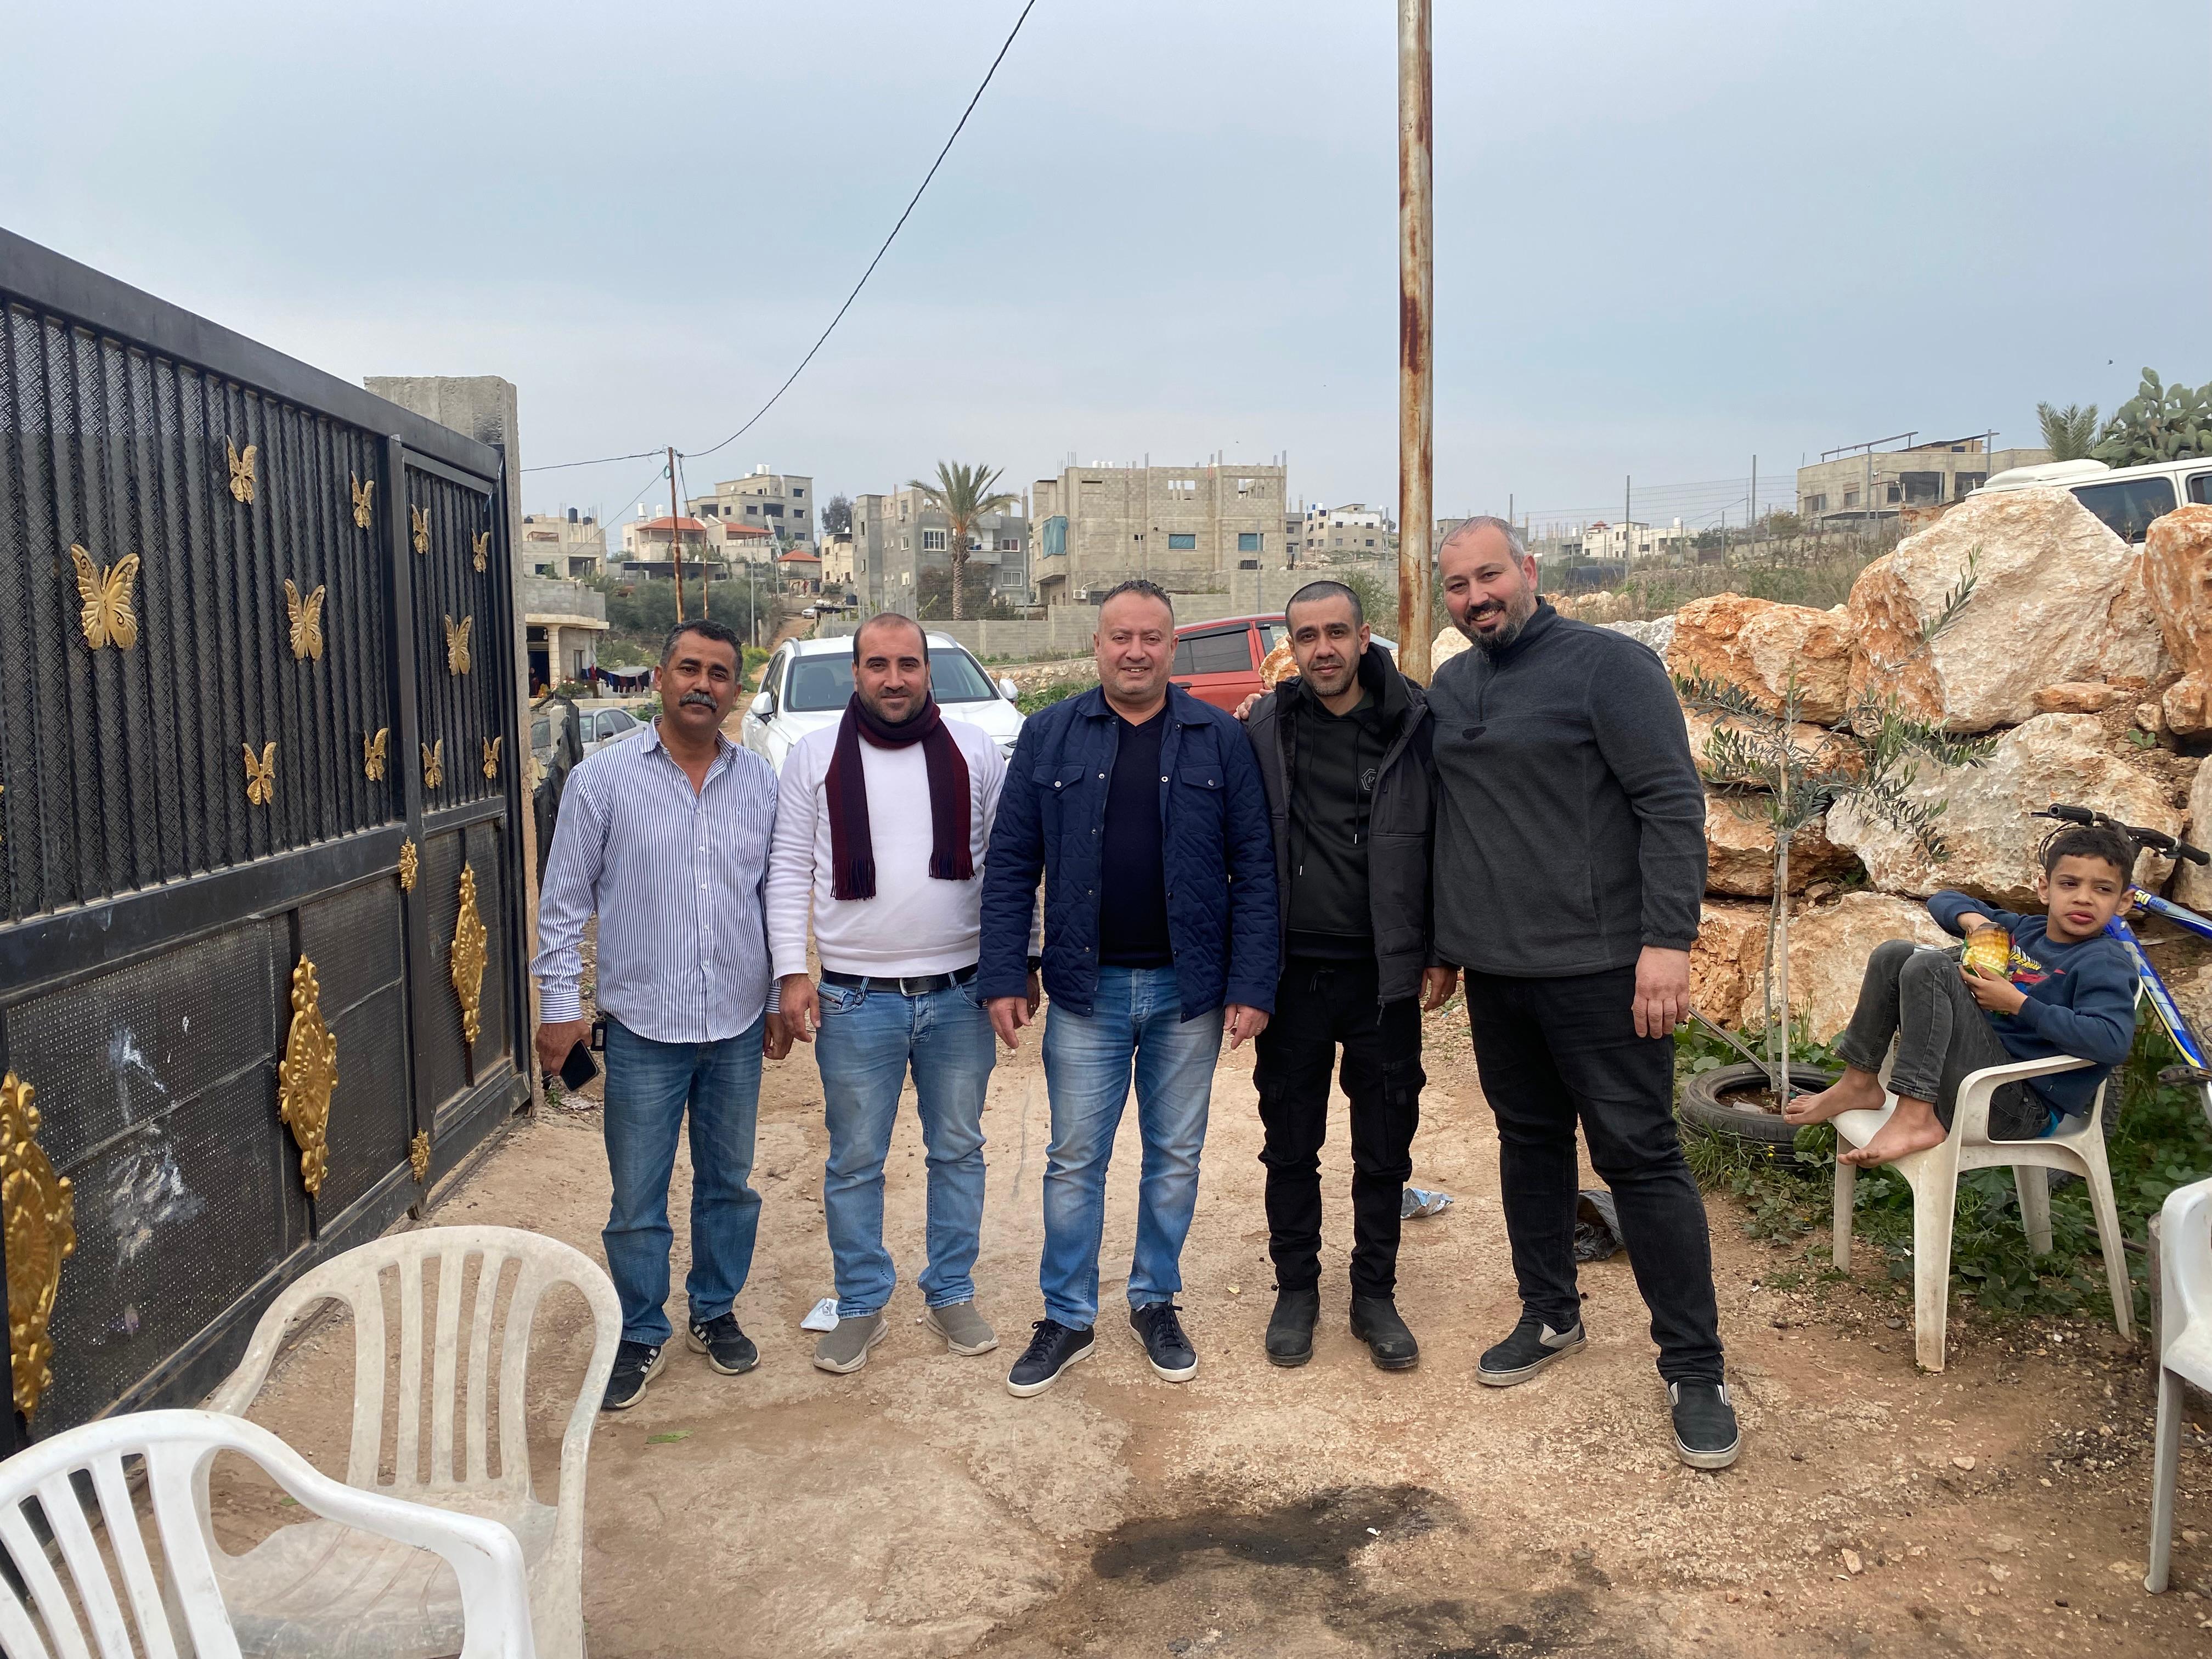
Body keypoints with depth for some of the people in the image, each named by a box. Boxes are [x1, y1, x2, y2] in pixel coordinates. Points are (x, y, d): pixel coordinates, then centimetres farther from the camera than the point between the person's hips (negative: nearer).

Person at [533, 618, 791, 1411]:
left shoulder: (760, 781, 4)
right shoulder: (603, 779, -5)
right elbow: (564, 902, -1)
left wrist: (781, 998, 10)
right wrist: (561, 1004, -5)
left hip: (738, 1026, 3)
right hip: (643, 1026, -3)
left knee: (728, 1183, 16)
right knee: (637, 1199, 7)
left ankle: (716, 1313, 35)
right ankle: (640, 1336, 25)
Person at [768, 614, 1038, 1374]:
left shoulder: (975, 751, 2)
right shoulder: (814, 756, 1)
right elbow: (790, 869, 2)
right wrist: (791, 971, -5)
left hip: (961, 991, 1)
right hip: (857, 997, -1)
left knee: (958, 1150, 13)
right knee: (854, 1161, 9)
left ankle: (952, 1294, 29)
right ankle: (861, 1306, 25)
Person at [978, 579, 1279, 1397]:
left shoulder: (1220, 739, -1)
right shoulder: (1050, 736, 1)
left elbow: (1254, 869, -2)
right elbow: (1011, 864, 1)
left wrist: (1252, 985, -7)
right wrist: (1004, 976, -5)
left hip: (1188, 990, 0)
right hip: (1086, 989, 0)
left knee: (1175, 1157, 13)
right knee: (1074, 1161, 8)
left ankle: (1156, 1301, 31)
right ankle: (1066, 1316, 23)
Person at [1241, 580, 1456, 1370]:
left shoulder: (1413, 725, -3)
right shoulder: (1264, 729, 1)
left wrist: (1441, 950, -1)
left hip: (1383, 975, -1)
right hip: (1292, 971, 1)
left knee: (1384, 1148, 11)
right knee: (1290, 1143, 12)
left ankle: (1375, 1295, 27)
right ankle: (1296, 1289, 29)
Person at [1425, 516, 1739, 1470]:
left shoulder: (1607, 665, -8)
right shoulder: (1447, 690, 12)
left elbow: (1673, 803, -14)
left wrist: (1667, 939, -20)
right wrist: (1438, 943, 17)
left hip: (1597, 966, -6)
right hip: (1495, 972, 7)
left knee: (1640, 1156, -2)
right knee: (1529, 1141, 17)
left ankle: (1694, 1368, 9)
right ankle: (1550, 1316, 33)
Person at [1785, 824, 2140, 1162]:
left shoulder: (2105, 963, -10)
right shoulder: (2024, 930, 12)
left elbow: (2112, 1041, -28)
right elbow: (1943, 900, 24)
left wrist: (2017, 1004, -20)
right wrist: (1970, 917, 0)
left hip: (2024, 1109, -8)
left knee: (1930, 965, -23)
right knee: (1895, 953, 5)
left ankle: (1915, 1120, -28)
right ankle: (1858, 1085, 3)